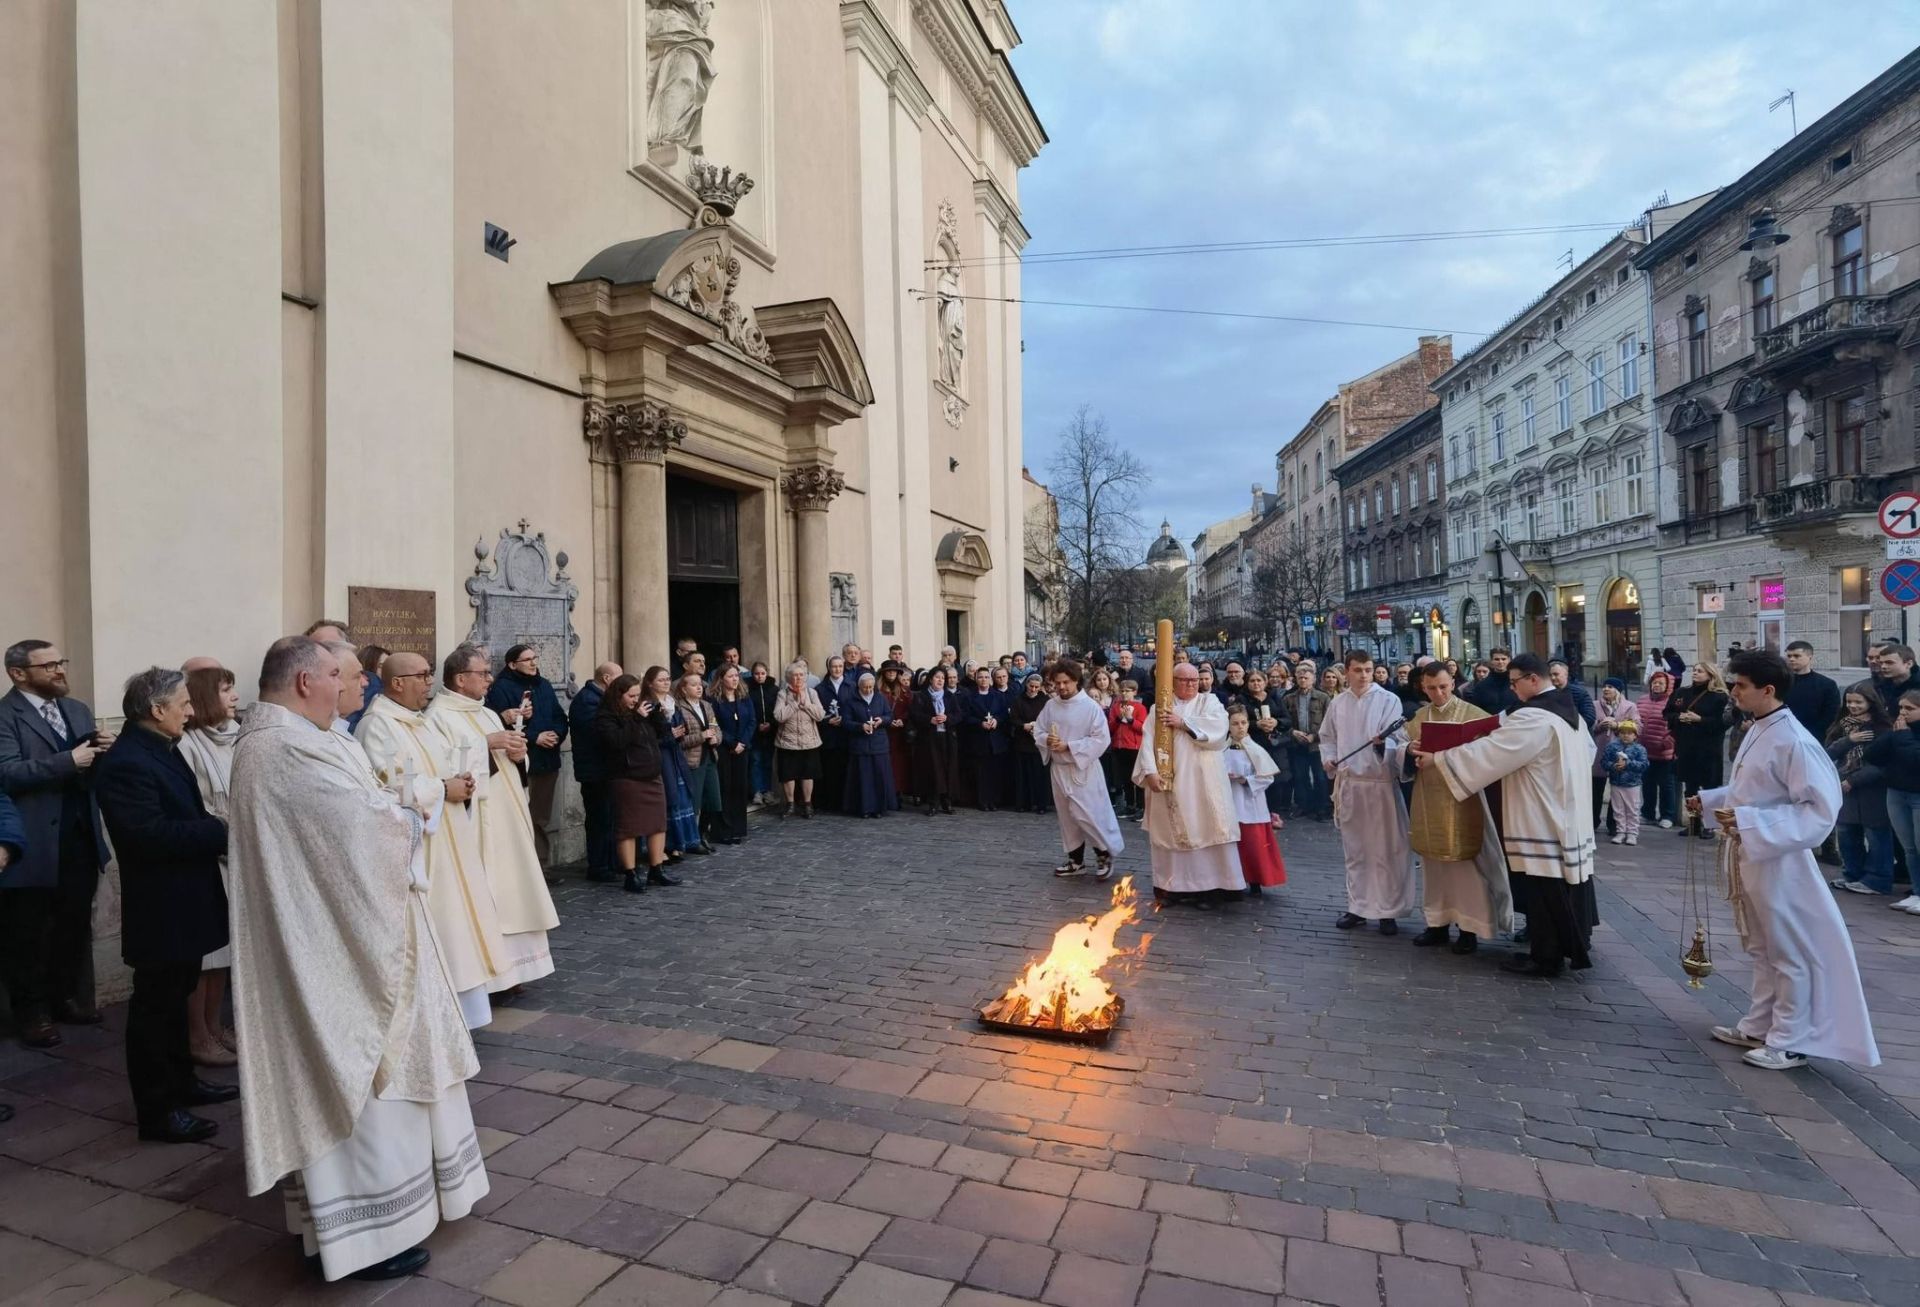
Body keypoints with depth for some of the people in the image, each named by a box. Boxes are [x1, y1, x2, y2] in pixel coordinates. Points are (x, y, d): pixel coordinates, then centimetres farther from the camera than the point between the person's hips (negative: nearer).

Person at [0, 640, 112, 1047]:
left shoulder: (78, 710, 12)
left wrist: (104, 751, -7)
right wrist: (69, 760, -27)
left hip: (81, 838, 6)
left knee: (76, 926, 15)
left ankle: (70, 998, 28)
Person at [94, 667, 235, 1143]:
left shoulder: (161, 750, 9)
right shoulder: (126, 763, -22)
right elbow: (150, 834, -30)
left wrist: (216, 834, 2)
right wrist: (223, 832, -24)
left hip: (181, 902, 10)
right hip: (161, 908, -10)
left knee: (175, 996, 21)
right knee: (156, 1005, 3)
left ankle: (181, 1081, 36)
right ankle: (156, 1110, 16)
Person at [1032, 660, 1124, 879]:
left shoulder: (1090, 706, -14)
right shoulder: (1050, 705, 1)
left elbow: (1101, 739, -17)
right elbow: (1037, 731, 9)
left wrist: (1069, 746, -21)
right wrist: (1047, 740, -15)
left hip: (1083, 769, -5)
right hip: (1058, 768, 6)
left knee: (1087, 814, -6)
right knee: (1067, 815, 14)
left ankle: (1104, 854, 16)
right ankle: (1076, 860, 27)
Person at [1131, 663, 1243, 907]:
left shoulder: (1210, 702, 7)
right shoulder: (1160, 707, 8)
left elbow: (1219, 727, -13)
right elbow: (1148, 740, -2)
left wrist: (1184, 723, -14)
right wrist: (1150, 771, -15)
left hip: (1202, 781, -1)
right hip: (1168, 781, 1)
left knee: (1204, 830, -3)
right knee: (1170, 830, 4)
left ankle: (1205, 886, 5)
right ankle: (1171, 885, 12)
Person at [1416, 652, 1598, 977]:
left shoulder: (1532, 718, -22)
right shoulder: (1569, 710, 9)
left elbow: (1487, 750, -22)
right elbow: (1588, 750, 24)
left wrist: (1436, 759, -16)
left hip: (1542, 820, -10)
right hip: (1569, 814, 10)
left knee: (1543, 887, -1)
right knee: (1568, 877, 17)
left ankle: (1547, 956, 7)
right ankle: (1577, 944, 28)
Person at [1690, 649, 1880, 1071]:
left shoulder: (1793, 741, -21)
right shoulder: (1756, 732, 6)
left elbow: (1821, 808, -23)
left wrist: (1751, 822, -29)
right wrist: (1709, 799, 5)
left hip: (1776, 862, -9)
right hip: (1747, 857, 9)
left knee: (1789, 953, 7)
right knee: (1761, 949, 20)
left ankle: (1790, 1041, 21)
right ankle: (1759, 1027, 33)